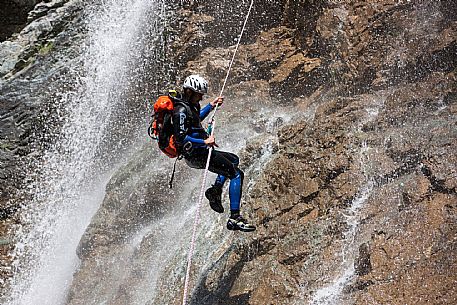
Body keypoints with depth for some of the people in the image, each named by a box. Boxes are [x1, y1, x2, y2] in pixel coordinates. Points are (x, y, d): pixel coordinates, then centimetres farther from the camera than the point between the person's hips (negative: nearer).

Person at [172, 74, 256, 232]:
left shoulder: (188, 105, 10)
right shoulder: (181, 110, -20)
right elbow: (181, 138, -26)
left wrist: (211, 105, 27)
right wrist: (204, 142, -27)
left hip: (200, 150, 11)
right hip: (196, 155, -11)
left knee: (233, 159, 30)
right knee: (237, 174, -13)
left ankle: (215, 189, 14)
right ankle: (234, 218, -18)